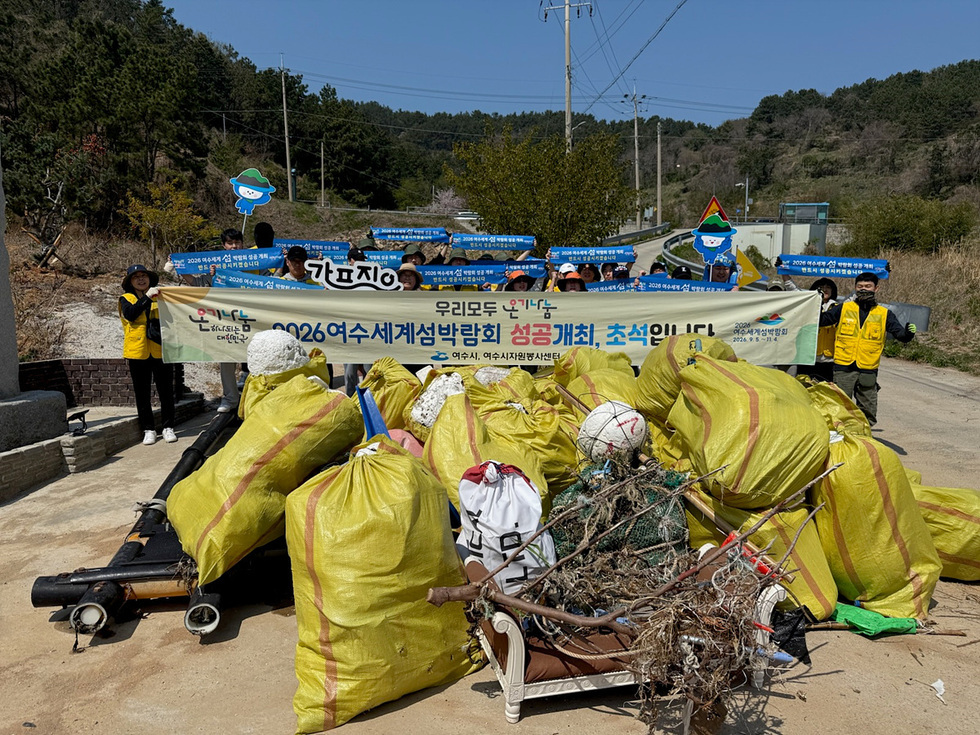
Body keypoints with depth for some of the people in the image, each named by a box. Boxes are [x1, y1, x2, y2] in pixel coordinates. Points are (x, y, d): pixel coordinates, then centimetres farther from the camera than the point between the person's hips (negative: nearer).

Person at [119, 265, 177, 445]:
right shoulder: (126, 298, 8)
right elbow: (130, 314, -14)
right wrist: (147, 297, -19)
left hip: (160, 351, 0)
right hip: (138, 352, 0)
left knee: (166, 391, 3)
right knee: (142, 394, 6)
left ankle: (168, 427, 14)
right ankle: (148, 430, 15)